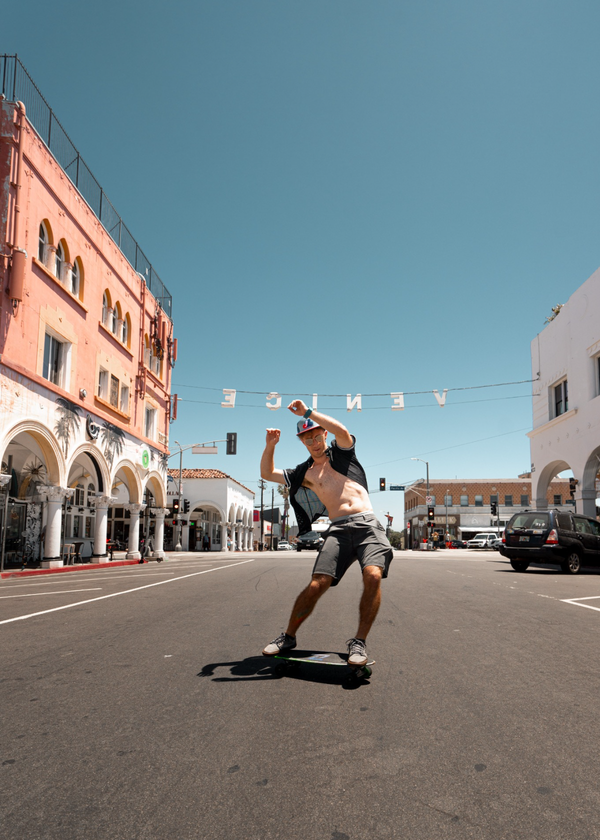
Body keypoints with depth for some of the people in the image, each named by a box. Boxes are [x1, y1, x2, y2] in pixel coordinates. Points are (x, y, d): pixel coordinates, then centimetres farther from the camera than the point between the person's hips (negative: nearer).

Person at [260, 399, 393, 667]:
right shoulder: (304, 473, 21)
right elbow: (267, 474, 24)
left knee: (373, 576, -26)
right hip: (339, 529, 2)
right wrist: (270, 447, 7)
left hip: (368, 524, -1)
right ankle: (288, 636, 10)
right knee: (317, 585, -11)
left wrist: (308, 412, -7)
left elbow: (343, 432, -7)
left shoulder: (341, 453, 16)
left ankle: (359, 642, -12)